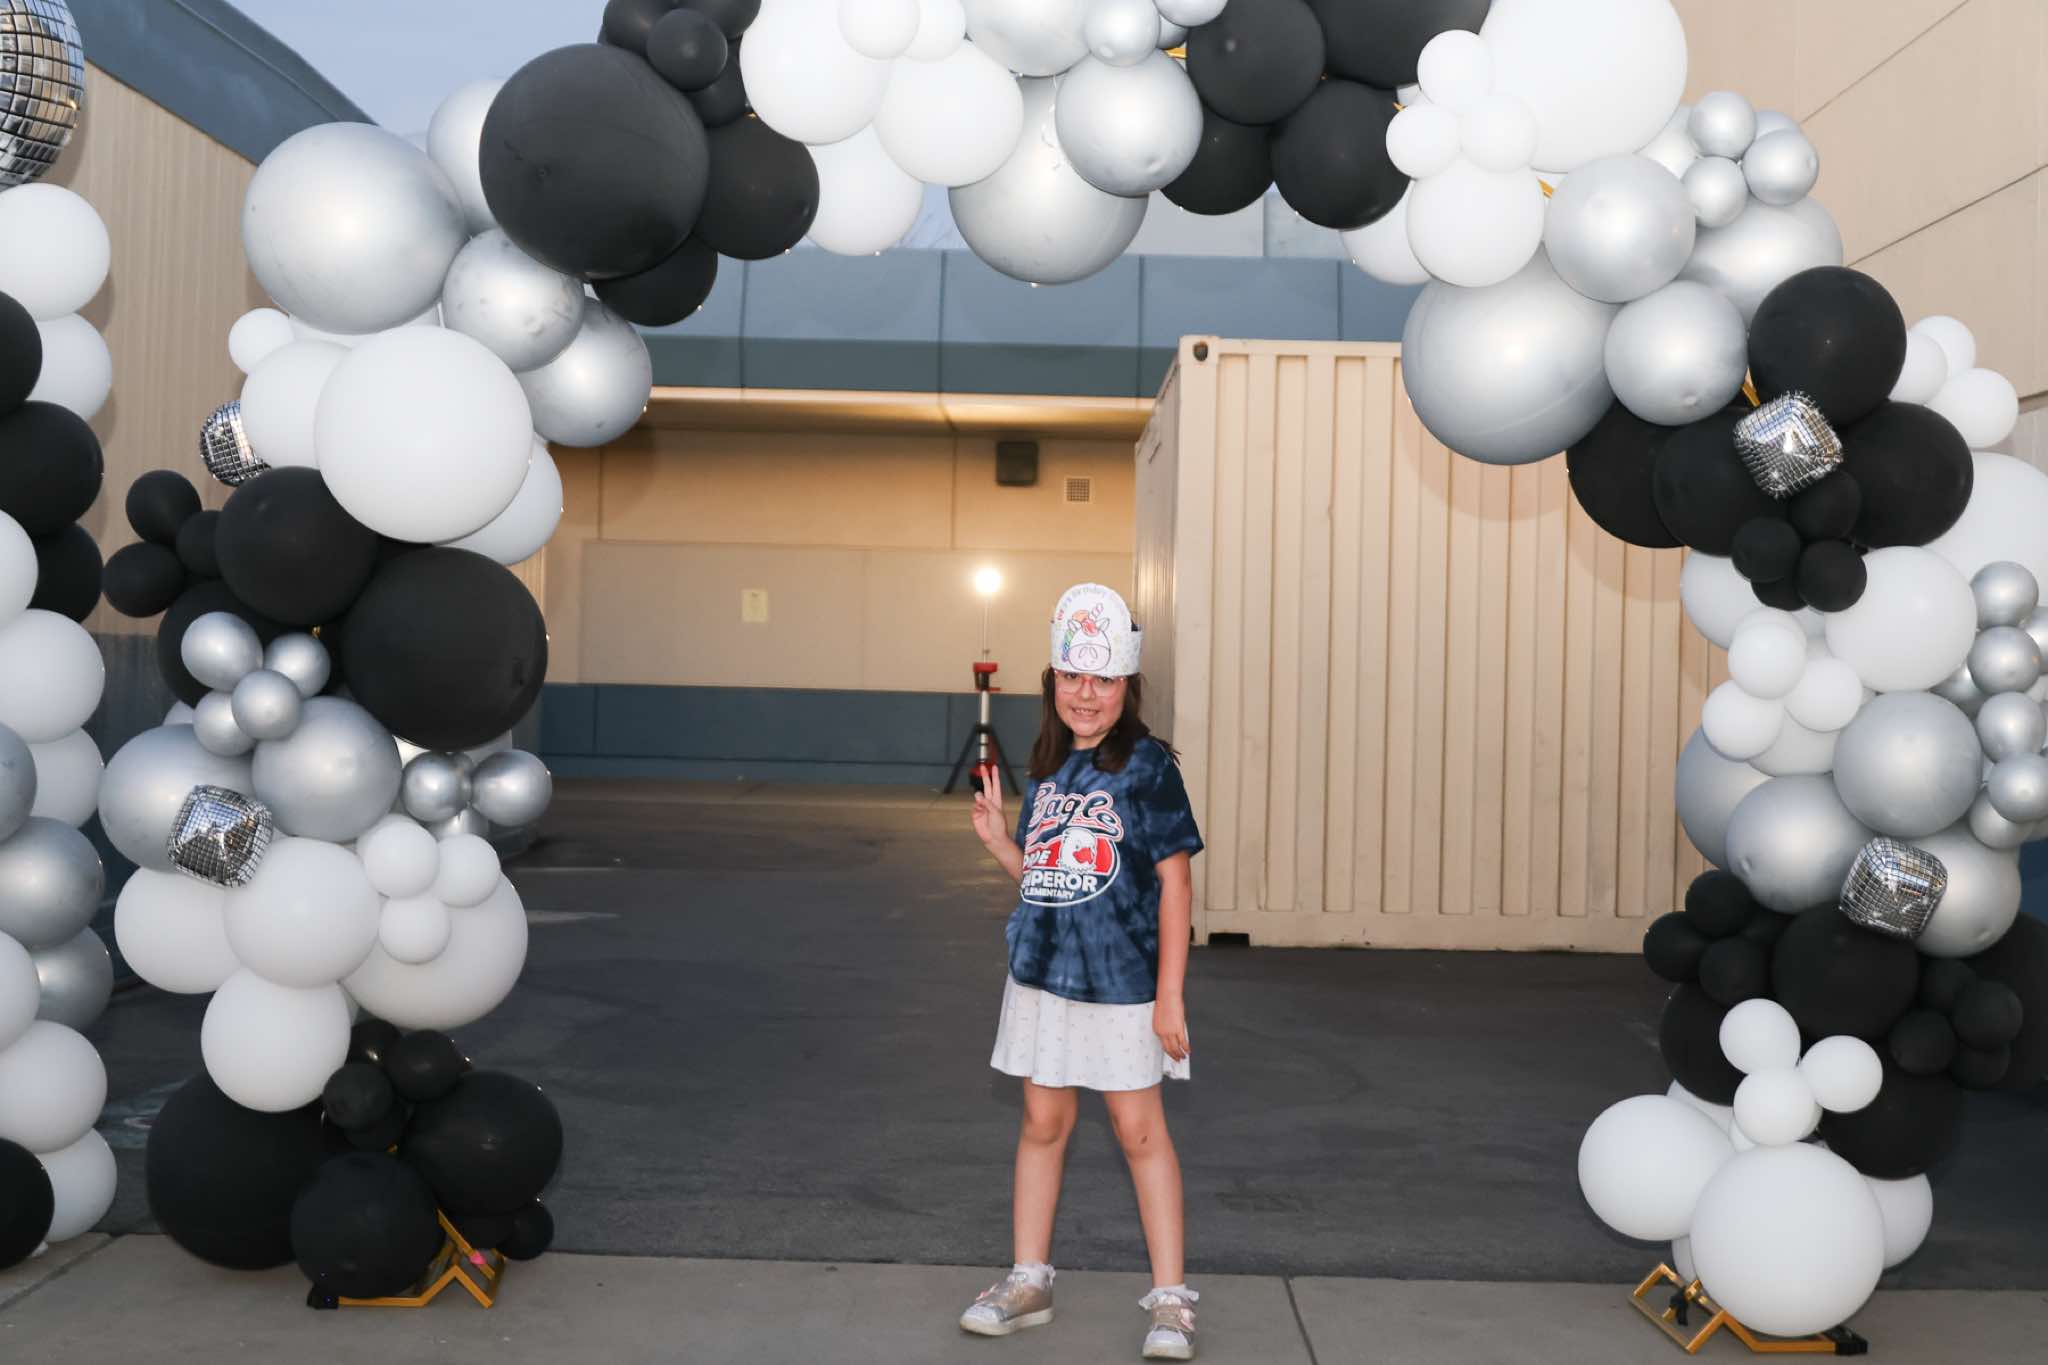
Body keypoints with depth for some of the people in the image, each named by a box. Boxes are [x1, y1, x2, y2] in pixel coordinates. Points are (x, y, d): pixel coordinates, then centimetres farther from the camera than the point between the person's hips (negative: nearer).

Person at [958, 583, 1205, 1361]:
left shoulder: (1147, 767, -10)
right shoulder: (1046, 769, 7)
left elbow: (1174, 882, -11)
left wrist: (1170, 994, -13)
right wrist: (997, 837, -4)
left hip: (1122, 983, -5)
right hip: (1044, 976, 5)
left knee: (1139, 1130, 2)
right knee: (1042, 1122, 13)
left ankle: (1171, 1298, 12)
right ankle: (1028, 1281, 25)